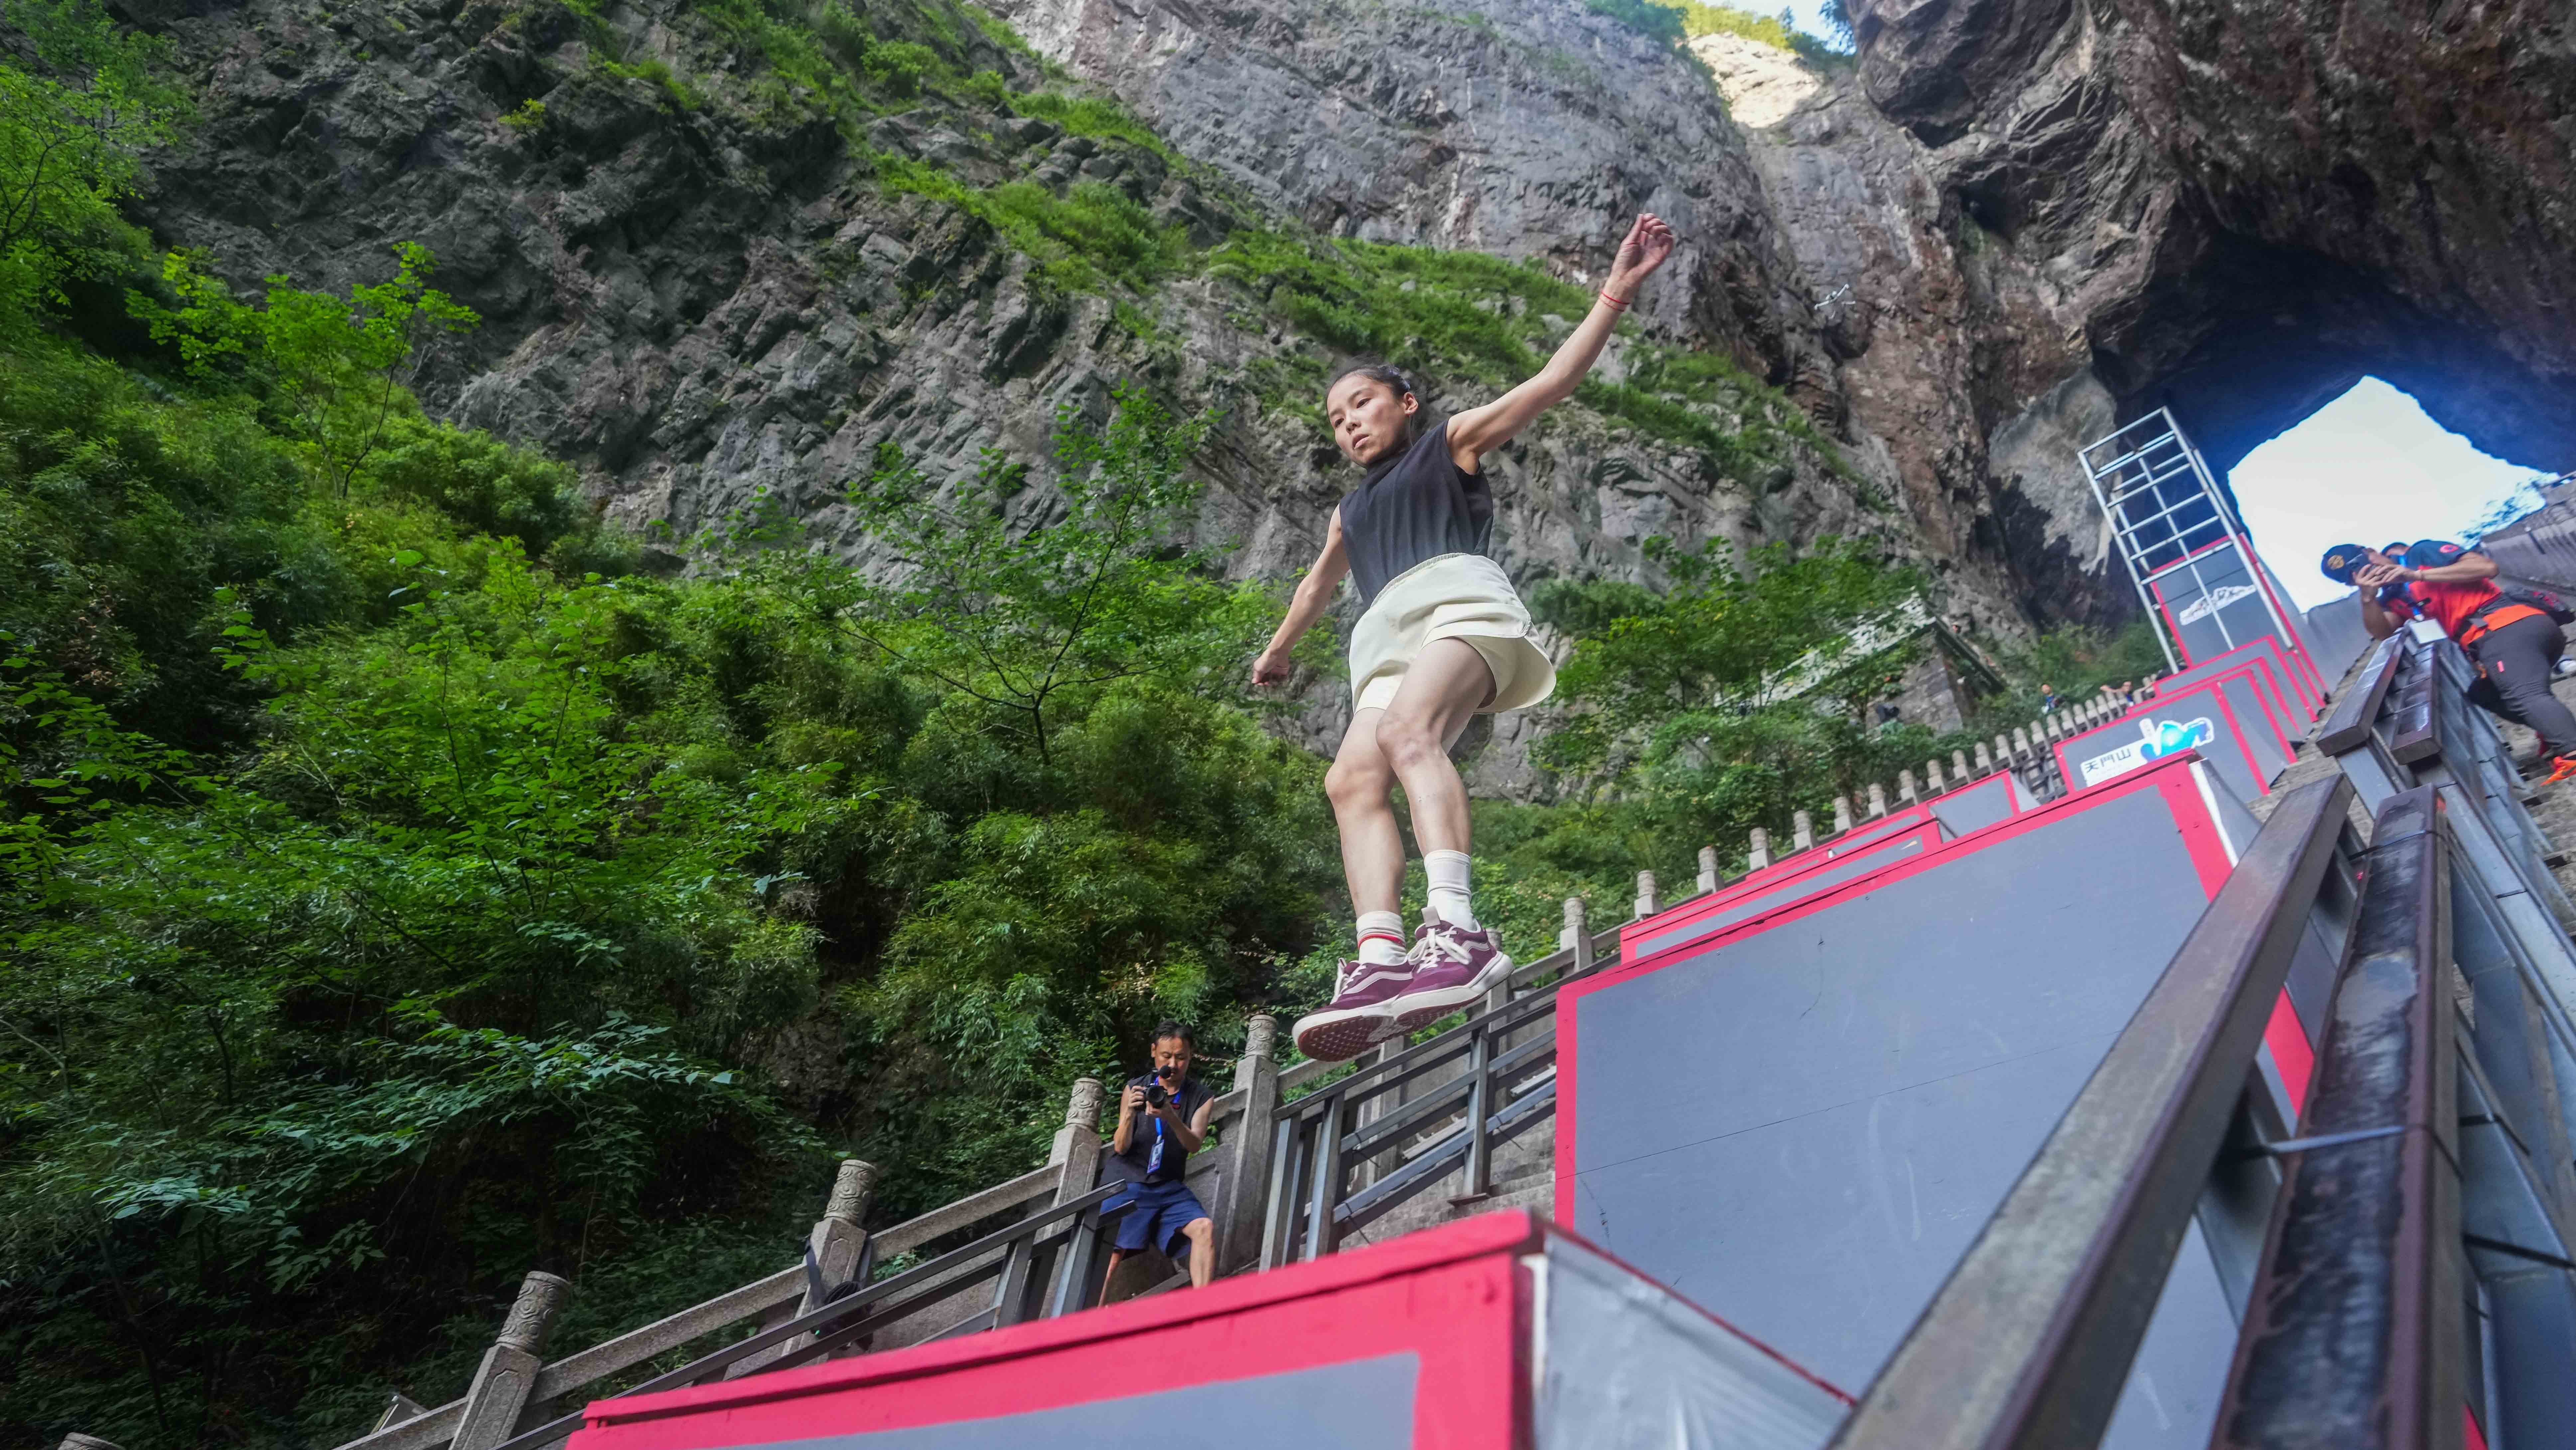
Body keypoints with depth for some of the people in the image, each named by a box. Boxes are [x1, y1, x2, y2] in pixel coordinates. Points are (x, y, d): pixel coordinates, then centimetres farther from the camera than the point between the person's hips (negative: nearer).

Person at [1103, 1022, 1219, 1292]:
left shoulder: (1201, 1097, 1)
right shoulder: (1135, 1088, 0)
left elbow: (1194, 1145, -15)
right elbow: (1121, 1147, -4)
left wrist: (1172, 1118, -36)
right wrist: (1130, 1113, -26)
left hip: (1170, 1188, 1)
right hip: (1127, 1185, -1)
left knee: (1205, 1227, -22)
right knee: (1108, 1259, -14)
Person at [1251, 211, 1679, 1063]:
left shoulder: (1453, 443, 21)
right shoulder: (1352, 512, 38)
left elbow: (1552, 382, 10)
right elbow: (1318, 585, 53)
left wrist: (1616, 291, 0)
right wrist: (1278, 650, 65)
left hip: (1459, 597, -6)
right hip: (1387, 634, 6)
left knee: (1408, 731, -36)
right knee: (1353, 779, -23)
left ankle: (1456, 932, -52)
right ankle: (1381, 962, -41)